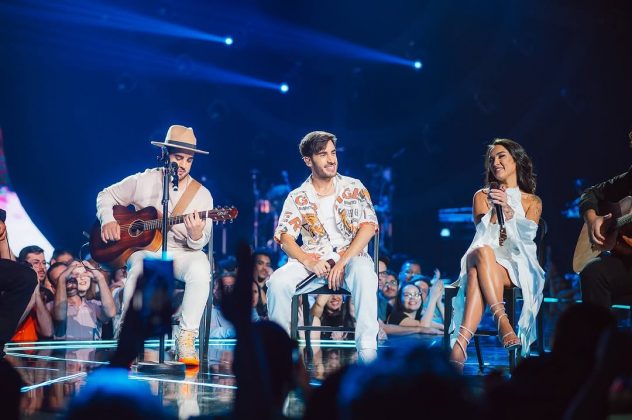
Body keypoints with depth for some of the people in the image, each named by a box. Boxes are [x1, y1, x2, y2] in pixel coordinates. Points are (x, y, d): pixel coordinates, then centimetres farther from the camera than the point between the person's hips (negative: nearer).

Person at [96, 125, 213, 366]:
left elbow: (200, 244, -1)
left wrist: (196, 235, -25)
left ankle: (186, 339, -28)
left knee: (200, 269, -35)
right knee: (139, 269, -38)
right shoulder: (144, 181, 3)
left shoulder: (202, 195, 2)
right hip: (143, 248, -1)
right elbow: (106, 196, 14)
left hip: (181, 253, 1)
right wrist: (108, 220, -5)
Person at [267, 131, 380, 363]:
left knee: (364, 273, -38)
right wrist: (306, 261, -20)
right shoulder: (297, 198, 11)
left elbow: (368, 226, -3)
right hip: (313, 261, 2)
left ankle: (367, 350, -38)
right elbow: (285, 237, 1)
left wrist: (343, 263, -17)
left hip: (351, 256, -2)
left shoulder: (354, 188, 9)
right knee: (277, 282, -28)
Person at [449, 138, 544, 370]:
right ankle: (502, 322, -52)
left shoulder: (532, 201, 16)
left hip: (517, 266, -1)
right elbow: (483, 232, 4)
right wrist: (495, 209, -12)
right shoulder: (482, 196, 19)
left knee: (477, 274, -38)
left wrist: (508, 211, -20)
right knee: (482, 252, -41)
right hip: (486, 260, 1)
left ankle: (460, 345, -51)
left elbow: (527, 234, -4)